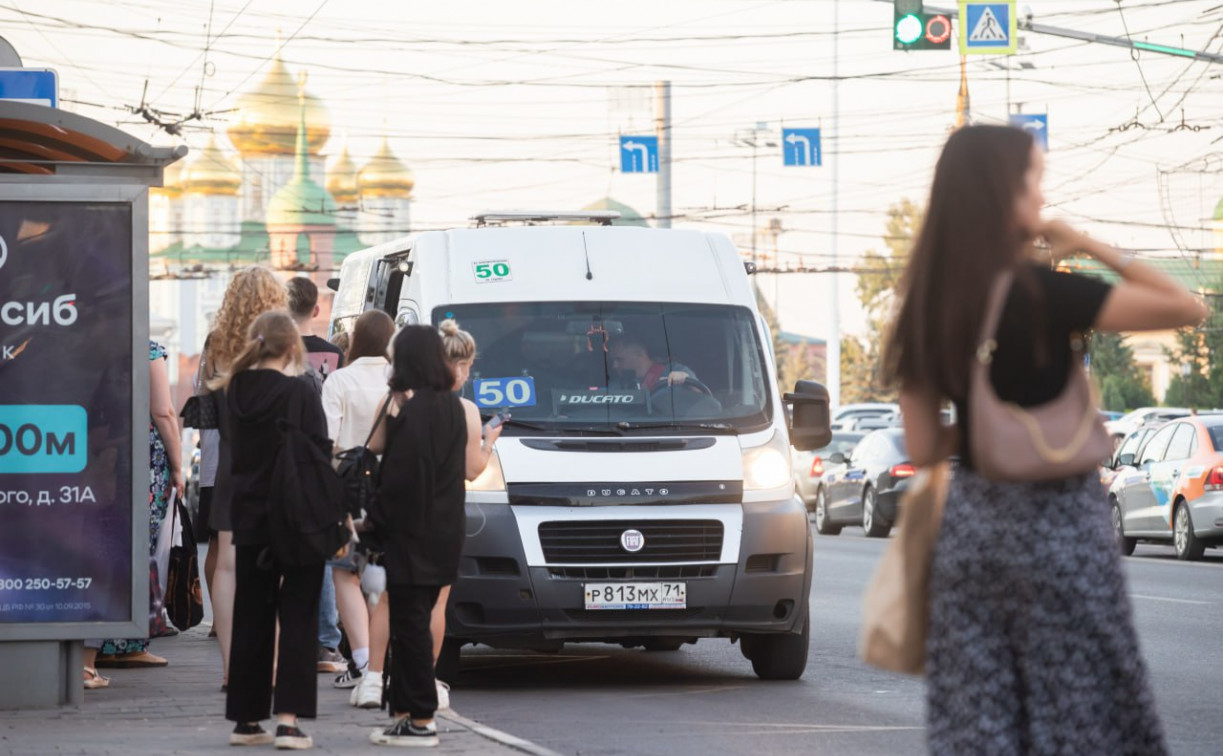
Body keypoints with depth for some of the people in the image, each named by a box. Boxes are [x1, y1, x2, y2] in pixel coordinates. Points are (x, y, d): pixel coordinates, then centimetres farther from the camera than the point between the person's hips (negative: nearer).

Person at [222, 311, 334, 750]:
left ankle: (246, 720, 15)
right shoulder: (300, 395, -14)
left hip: (248, 516, 5)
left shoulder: (237, 392, 3)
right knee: (297, 618, -1)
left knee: (251, 616, 12)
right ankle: (288, 719, -10)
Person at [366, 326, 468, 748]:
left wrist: (375, 518, -6)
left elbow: (400, 477, -19)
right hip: (444, 533, 9)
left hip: (412, 532, -9)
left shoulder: (414, 412, -17)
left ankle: (420, 721, -3)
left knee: (410, 623, -4)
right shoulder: (453, 407, 11)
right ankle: (409, 713, 17)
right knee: (414, 624, 14)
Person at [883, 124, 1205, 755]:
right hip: (1055, 523, -6)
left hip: (971, 522, 6)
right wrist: (1091, 247, -6)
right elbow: (1187, 308, -14)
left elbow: (923, 448, 5)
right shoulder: (1044, 293, -15)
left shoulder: (927, 307, 2)